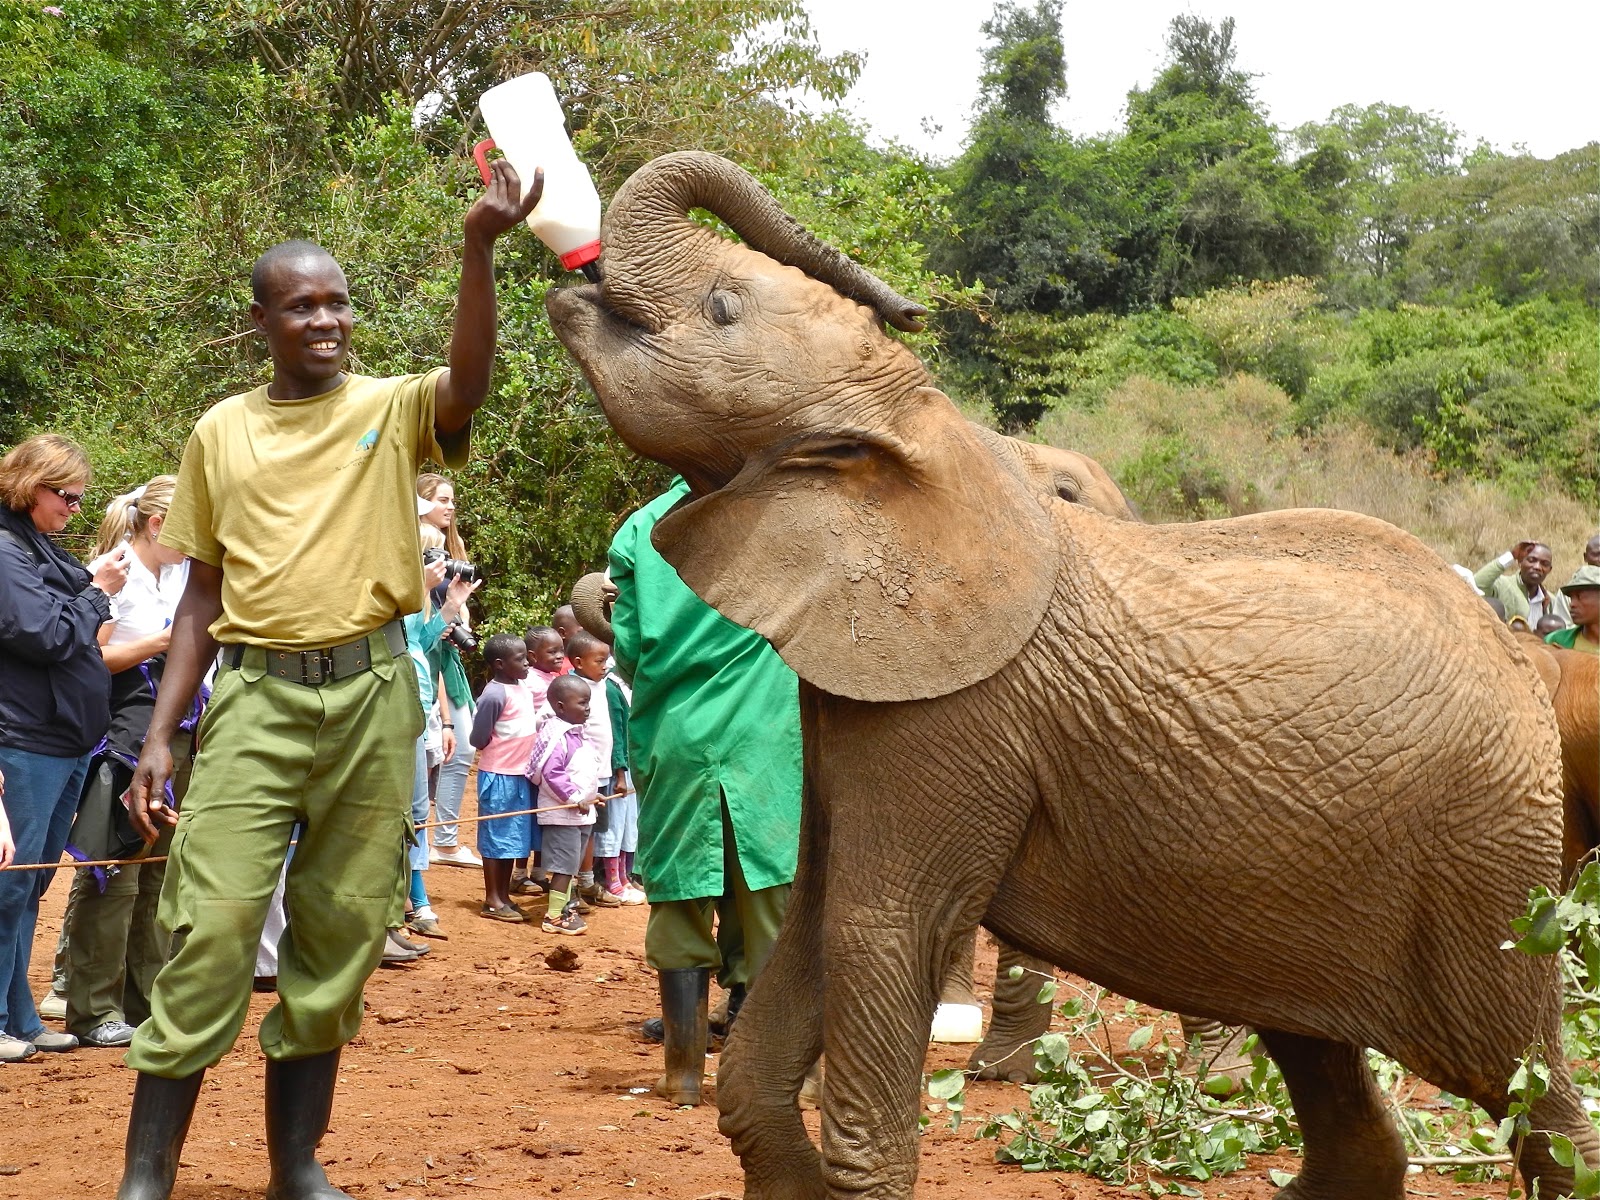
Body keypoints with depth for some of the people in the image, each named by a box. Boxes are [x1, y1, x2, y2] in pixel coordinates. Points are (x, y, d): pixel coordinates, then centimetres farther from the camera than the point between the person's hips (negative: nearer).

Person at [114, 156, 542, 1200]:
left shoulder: (393, 409, 5)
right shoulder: (222, 433, 10)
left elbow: (471, 379, -18)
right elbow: (204, 593, 13)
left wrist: (481, 246, -34)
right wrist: (161, 733, 5)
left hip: (371, 693, 0)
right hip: (256, 694, 0)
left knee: (340, 936, 5)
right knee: (213, 927, -10)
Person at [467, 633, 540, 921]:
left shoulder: (523, 689, 8)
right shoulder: (495, 695, -17)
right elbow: (478, 739, -14)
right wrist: (503, 752, -3)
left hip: (519, 775, 8)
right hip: (498, 775, -8)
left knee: (514, 839, 13)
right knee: (496, 838, 1)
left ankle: (504, 896, 22)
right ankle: (492, 901, 8)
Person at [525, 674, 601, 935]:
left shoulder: (579, 733, 13)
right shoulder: (558, 737, -18)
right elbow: (551, 773, -26)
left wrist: (590, 796, 14)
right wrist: (575, 799, -22)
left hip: (581, 813, 10)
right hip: (562, 813, -10)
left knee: (571, 865, 16)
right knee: (564, 866, -6)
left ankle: (563, 908, 26)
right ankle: (554, 916, -1)